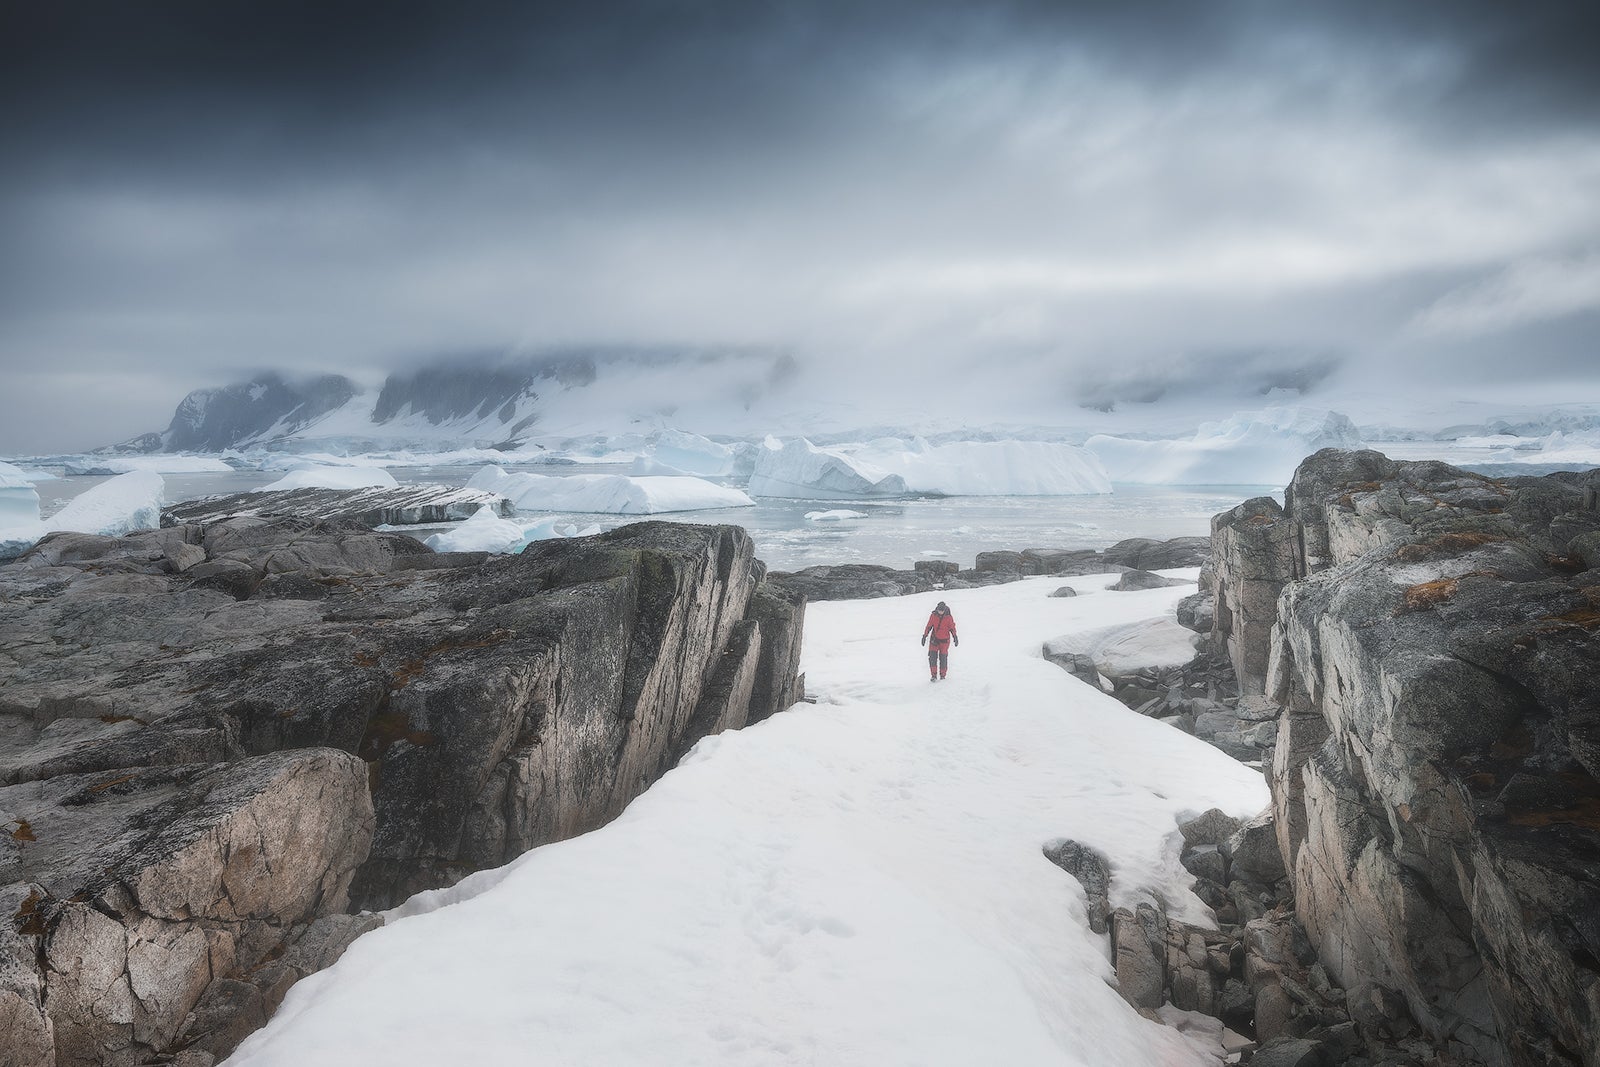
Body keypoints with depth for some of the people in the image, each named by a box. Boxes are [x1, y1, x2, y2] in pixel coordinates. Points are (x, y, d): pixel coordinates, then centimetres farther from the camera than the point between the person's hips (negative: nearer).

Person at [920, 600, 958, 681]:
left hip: (944, 640, -1)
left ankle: (942, 675, 17)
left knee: (943, 658, 3)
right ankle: (933, 676, -11)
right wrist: (924, 636, 2)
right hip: (934, 639, 1)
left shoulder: (949, 617, -7)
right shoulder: (933, 616, -4)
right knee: (932, 656, -12)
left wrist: (955, 637, -8)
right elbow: (929, 626, 4)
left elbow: (952, 628, 1)